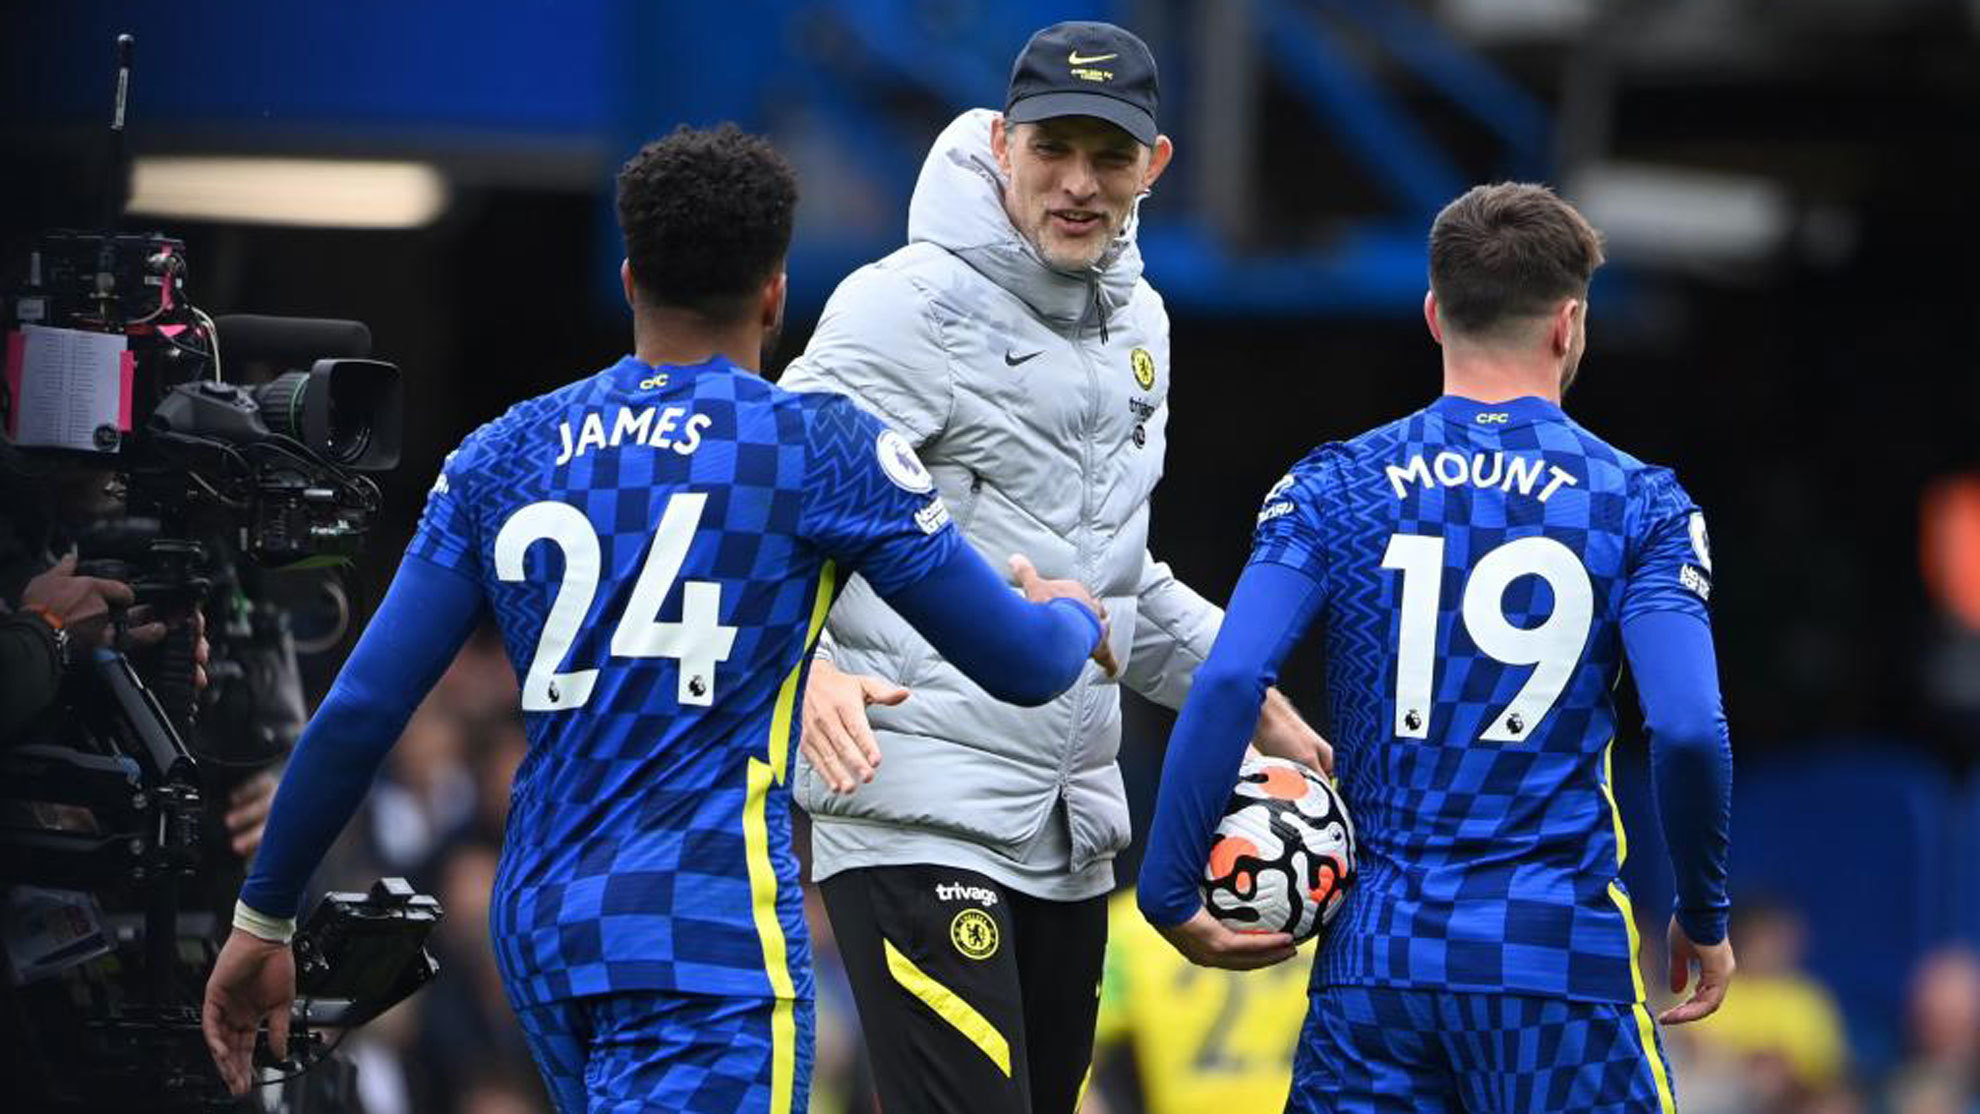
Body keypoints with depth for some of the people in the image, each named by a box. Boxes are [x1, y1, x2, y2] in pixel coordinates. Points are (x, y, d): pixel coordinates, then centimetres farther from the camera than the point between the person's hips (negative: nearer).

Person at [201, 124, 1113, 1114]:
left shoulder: (502, 456, 11)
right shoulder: (821, 448, 0)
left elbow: (359, 711, 7)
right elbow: (1021, 665, 6)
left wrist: (262, 919, 17)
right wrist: (1074, 616, 30)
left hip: (538, 925, 6)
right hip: (707, 927, -6)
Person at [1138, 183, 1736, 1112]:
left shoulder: (1333, 489, 4)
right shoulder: (1640, 504, 0)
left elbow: (1226, 684, -10)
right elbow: (1686, 729, -11)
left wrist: (1170, 894, -4)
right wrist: (1704, 919, 3)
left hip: (1378, 955, 2)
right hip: (1560, 955, -2)